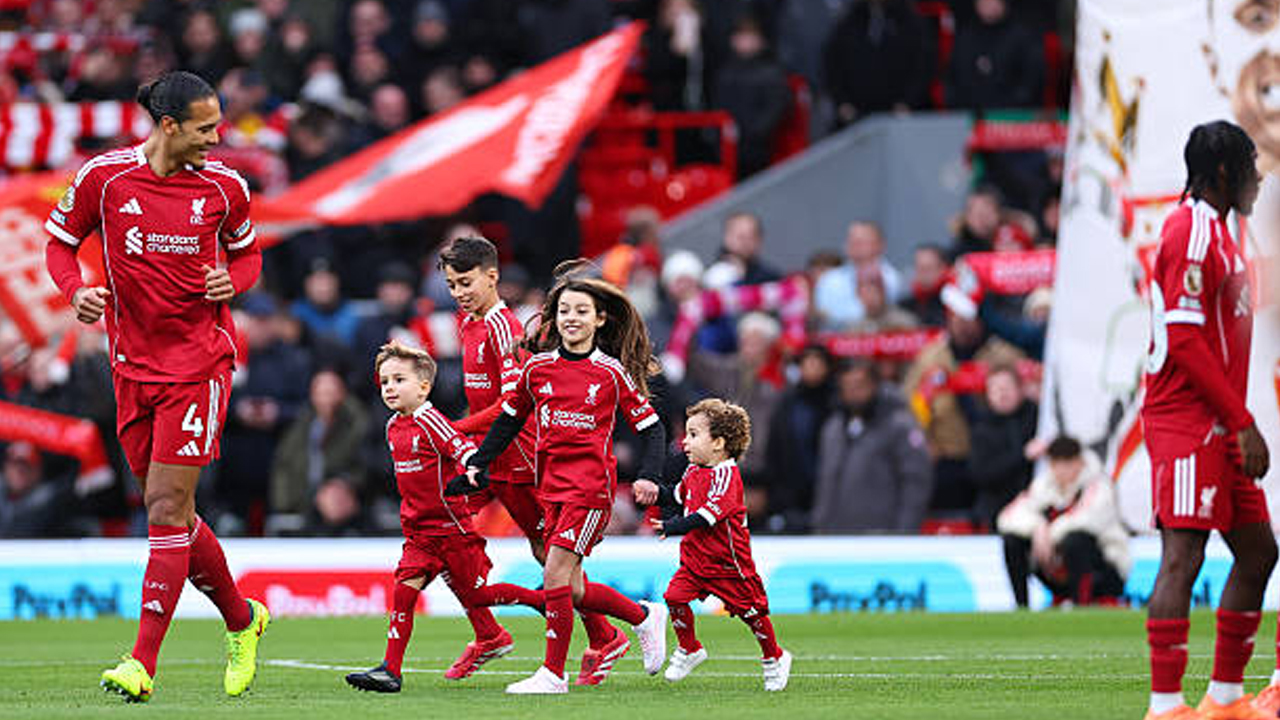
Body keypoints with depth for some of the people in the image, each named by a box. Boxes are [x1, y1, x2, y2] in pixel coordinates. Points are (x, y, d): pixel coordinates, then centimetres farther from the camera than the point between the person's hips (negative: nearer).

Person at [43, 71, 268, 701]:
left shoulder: (224, 186, -1)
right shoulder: (104, 177, -4)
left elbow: (246, 252, 15)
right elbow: (59, 241, 8)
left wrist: (232, 279, -8)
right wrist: (75, 292, -11)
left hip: (200, 359, -2)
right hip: (134, 362, 2)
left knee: (168, 510, -11)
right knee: (170, 512, 8)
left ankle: (142, 663, -12)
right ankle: (241, 620, 31)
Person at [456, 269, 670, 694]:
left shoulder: (612, 373, -3)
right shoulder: (537, 367, 8)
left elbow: (649, 427, 1)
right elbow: (510, 419, 19)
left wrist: (648, 476, -12)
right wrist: (478, 464, 12)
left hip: (592, 486, -5)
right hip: (551, 486, 5)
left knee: (556, 574, -15)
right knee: (572, 590, 5)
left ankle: (553, 672, -8)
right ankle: (644, 616, 29)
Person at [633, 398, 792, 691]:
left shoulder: (725, 475, -21)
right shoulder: (694, 472, 5)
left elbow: (709, 513, -33)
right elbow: (680, 496, 26)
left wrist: (673, 527, -39)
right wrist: (657, 491, 8)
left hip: (727, 561, -7)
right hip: (695, 557, 7)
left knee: (749, 609, 5)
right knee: (676, 596, -10)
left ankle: (774, 659, 25)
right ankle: (689, 650, 10)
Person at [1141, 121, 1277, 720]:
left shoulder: (1214, 231, 19)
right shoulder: (1192, 233, -13)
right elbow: (1186, 342, -19)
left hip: (1216, 427, 10)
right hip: (1187, 423, -10)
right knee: (1183, 556, -12)